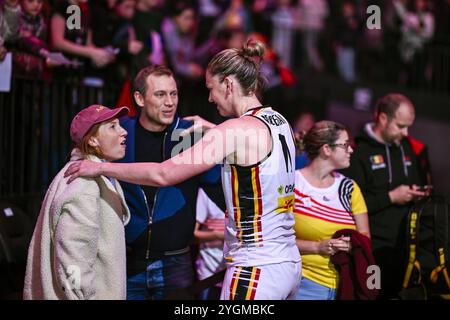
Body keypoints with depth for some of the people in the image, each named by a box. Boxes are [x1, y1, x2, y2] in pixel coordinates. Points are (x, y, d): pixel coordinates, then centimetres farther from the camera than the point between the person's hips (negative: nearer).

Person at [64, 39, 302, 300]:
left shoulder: (237, 129, -15)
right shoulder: (280, 121, 9)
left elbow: (163, 174, -18)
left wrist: (100, 167, -10)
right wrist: (213, 130, 30)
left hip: (256, 267, -9)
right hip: (289, 262, 9)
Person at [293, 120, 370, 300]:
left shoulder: (349, 187, 10)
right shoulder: (292, 184, -8)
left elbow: (364, 236, 12)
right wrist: (317, 247, -17)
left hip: (345, 284, 5)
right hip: (305, 283, -5)